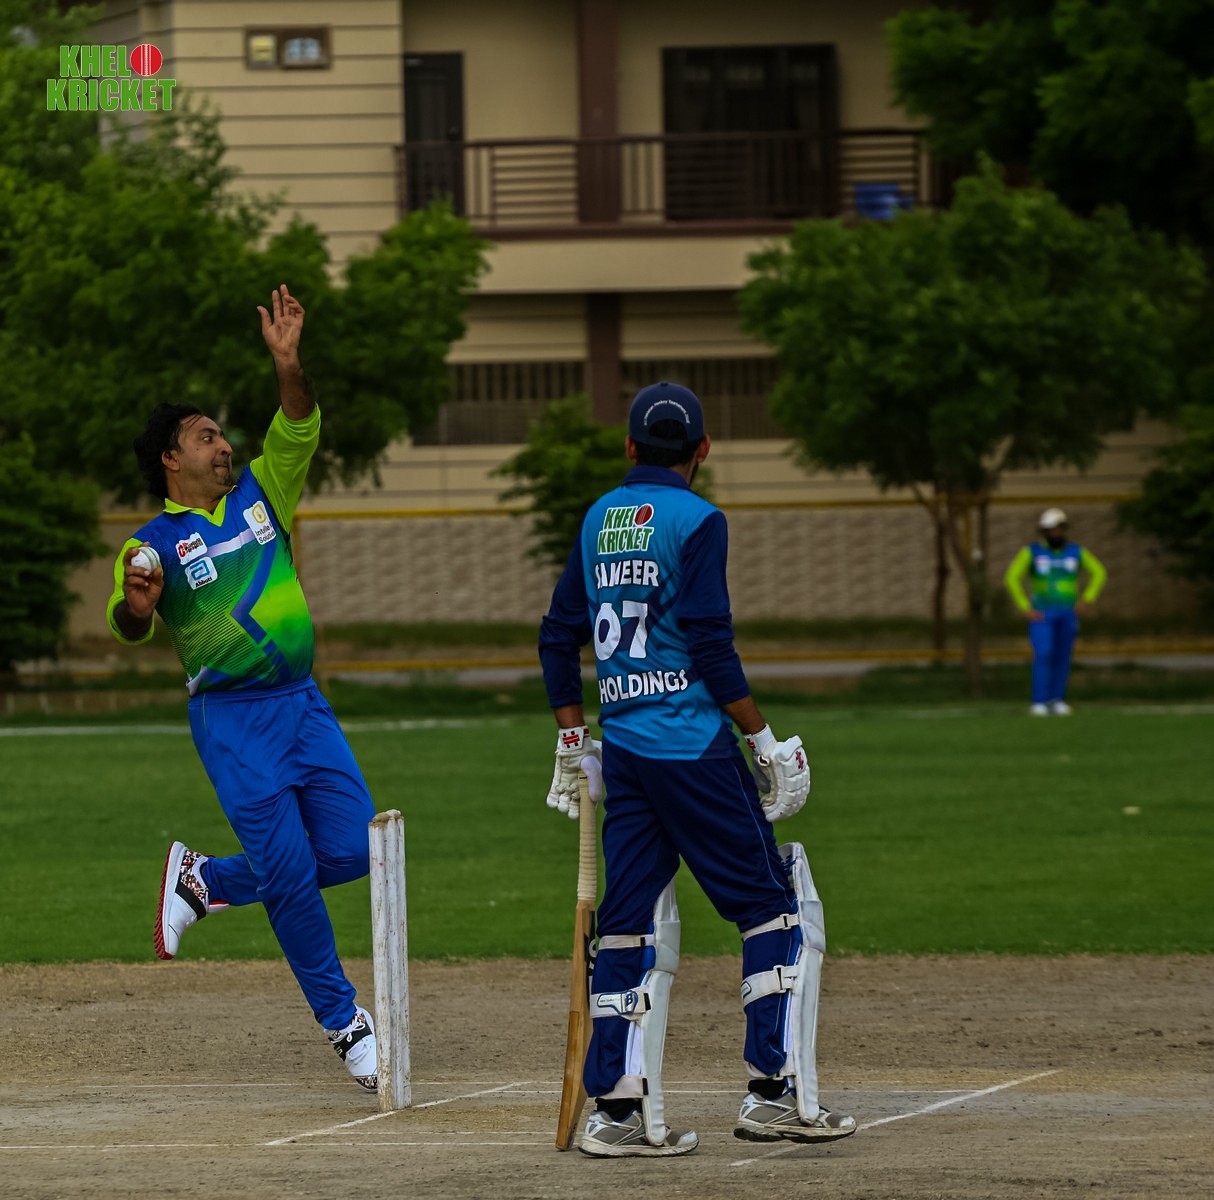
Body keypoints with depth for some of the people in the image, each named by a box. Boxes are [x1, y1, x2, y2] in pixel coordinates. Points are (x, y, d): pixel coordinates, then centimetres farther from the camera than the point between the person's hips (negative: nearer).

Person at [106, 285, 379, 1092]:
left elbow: (298, 432, -3)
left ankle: (208, 881, 22)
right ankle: (345, 1023, 6)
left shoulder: (260, 496, 11)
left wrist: (289, 365, -21)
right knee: (289, 871, -7)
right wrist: (134, 604, -40)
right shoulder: (155, 543, -1)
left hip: (303, 703, 5)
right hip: (231, 719, -5)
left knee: (351, 850, -1)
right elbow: (129, 624, -16)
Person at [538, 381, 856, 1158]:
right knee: (778, 908, 2)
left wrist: (572, 740, 22)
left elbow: (560, 635, 16)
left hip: (622, 747, 7)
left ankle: (618, 1110, 1)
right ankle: (777, 1093, -3)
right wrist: (764, 740, -8)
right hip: (693, 745, -7)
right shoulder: (695, 521, -8)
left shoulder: (600, 520, 12)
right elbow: (711, 647, -14)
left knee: (632, 922, 7)